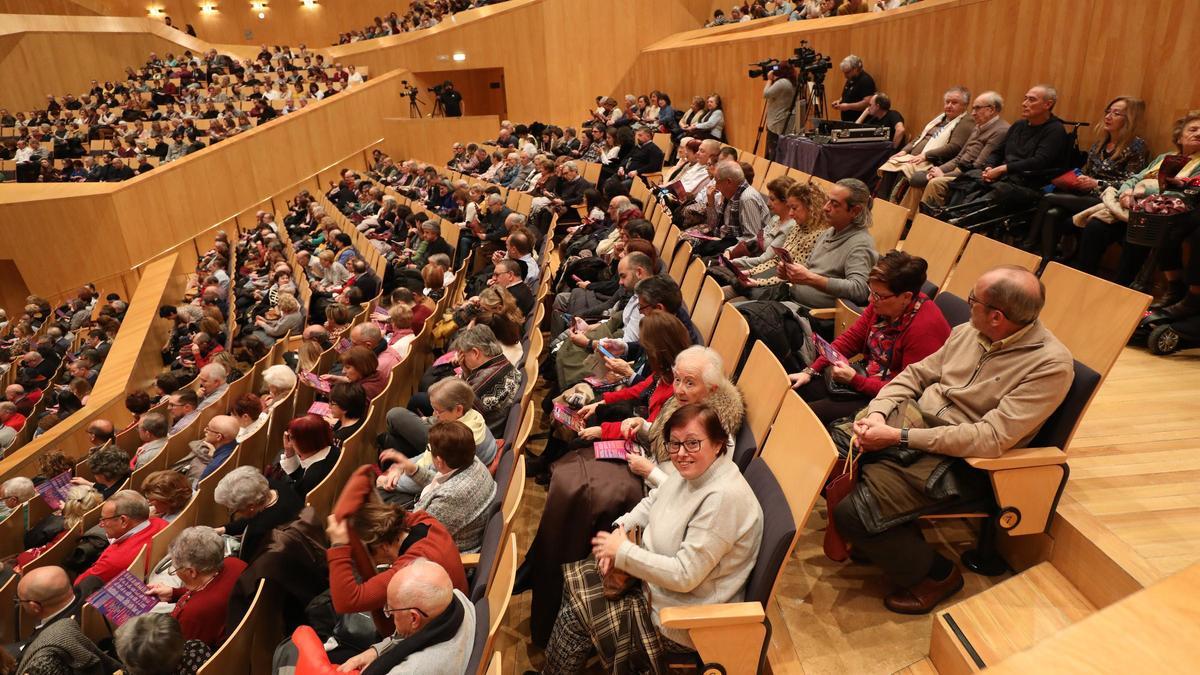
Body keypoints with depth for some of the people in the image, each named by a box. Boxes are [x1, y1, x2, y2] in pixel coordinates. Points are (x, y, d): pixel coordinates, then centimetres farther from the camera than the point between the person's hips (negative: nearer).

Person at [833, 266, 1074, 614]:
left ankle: (937, 573, 8)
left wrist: (898, 437, -23)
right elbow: (914, 375, 11)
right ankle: (873, 537, 17)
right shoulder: (967, 332, 4)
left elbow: (991, 438, -23)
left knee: (851, 513, -21)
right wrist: (878, 414, -8)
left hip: (957, 460, -7)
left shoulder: (1050, 364, -16)